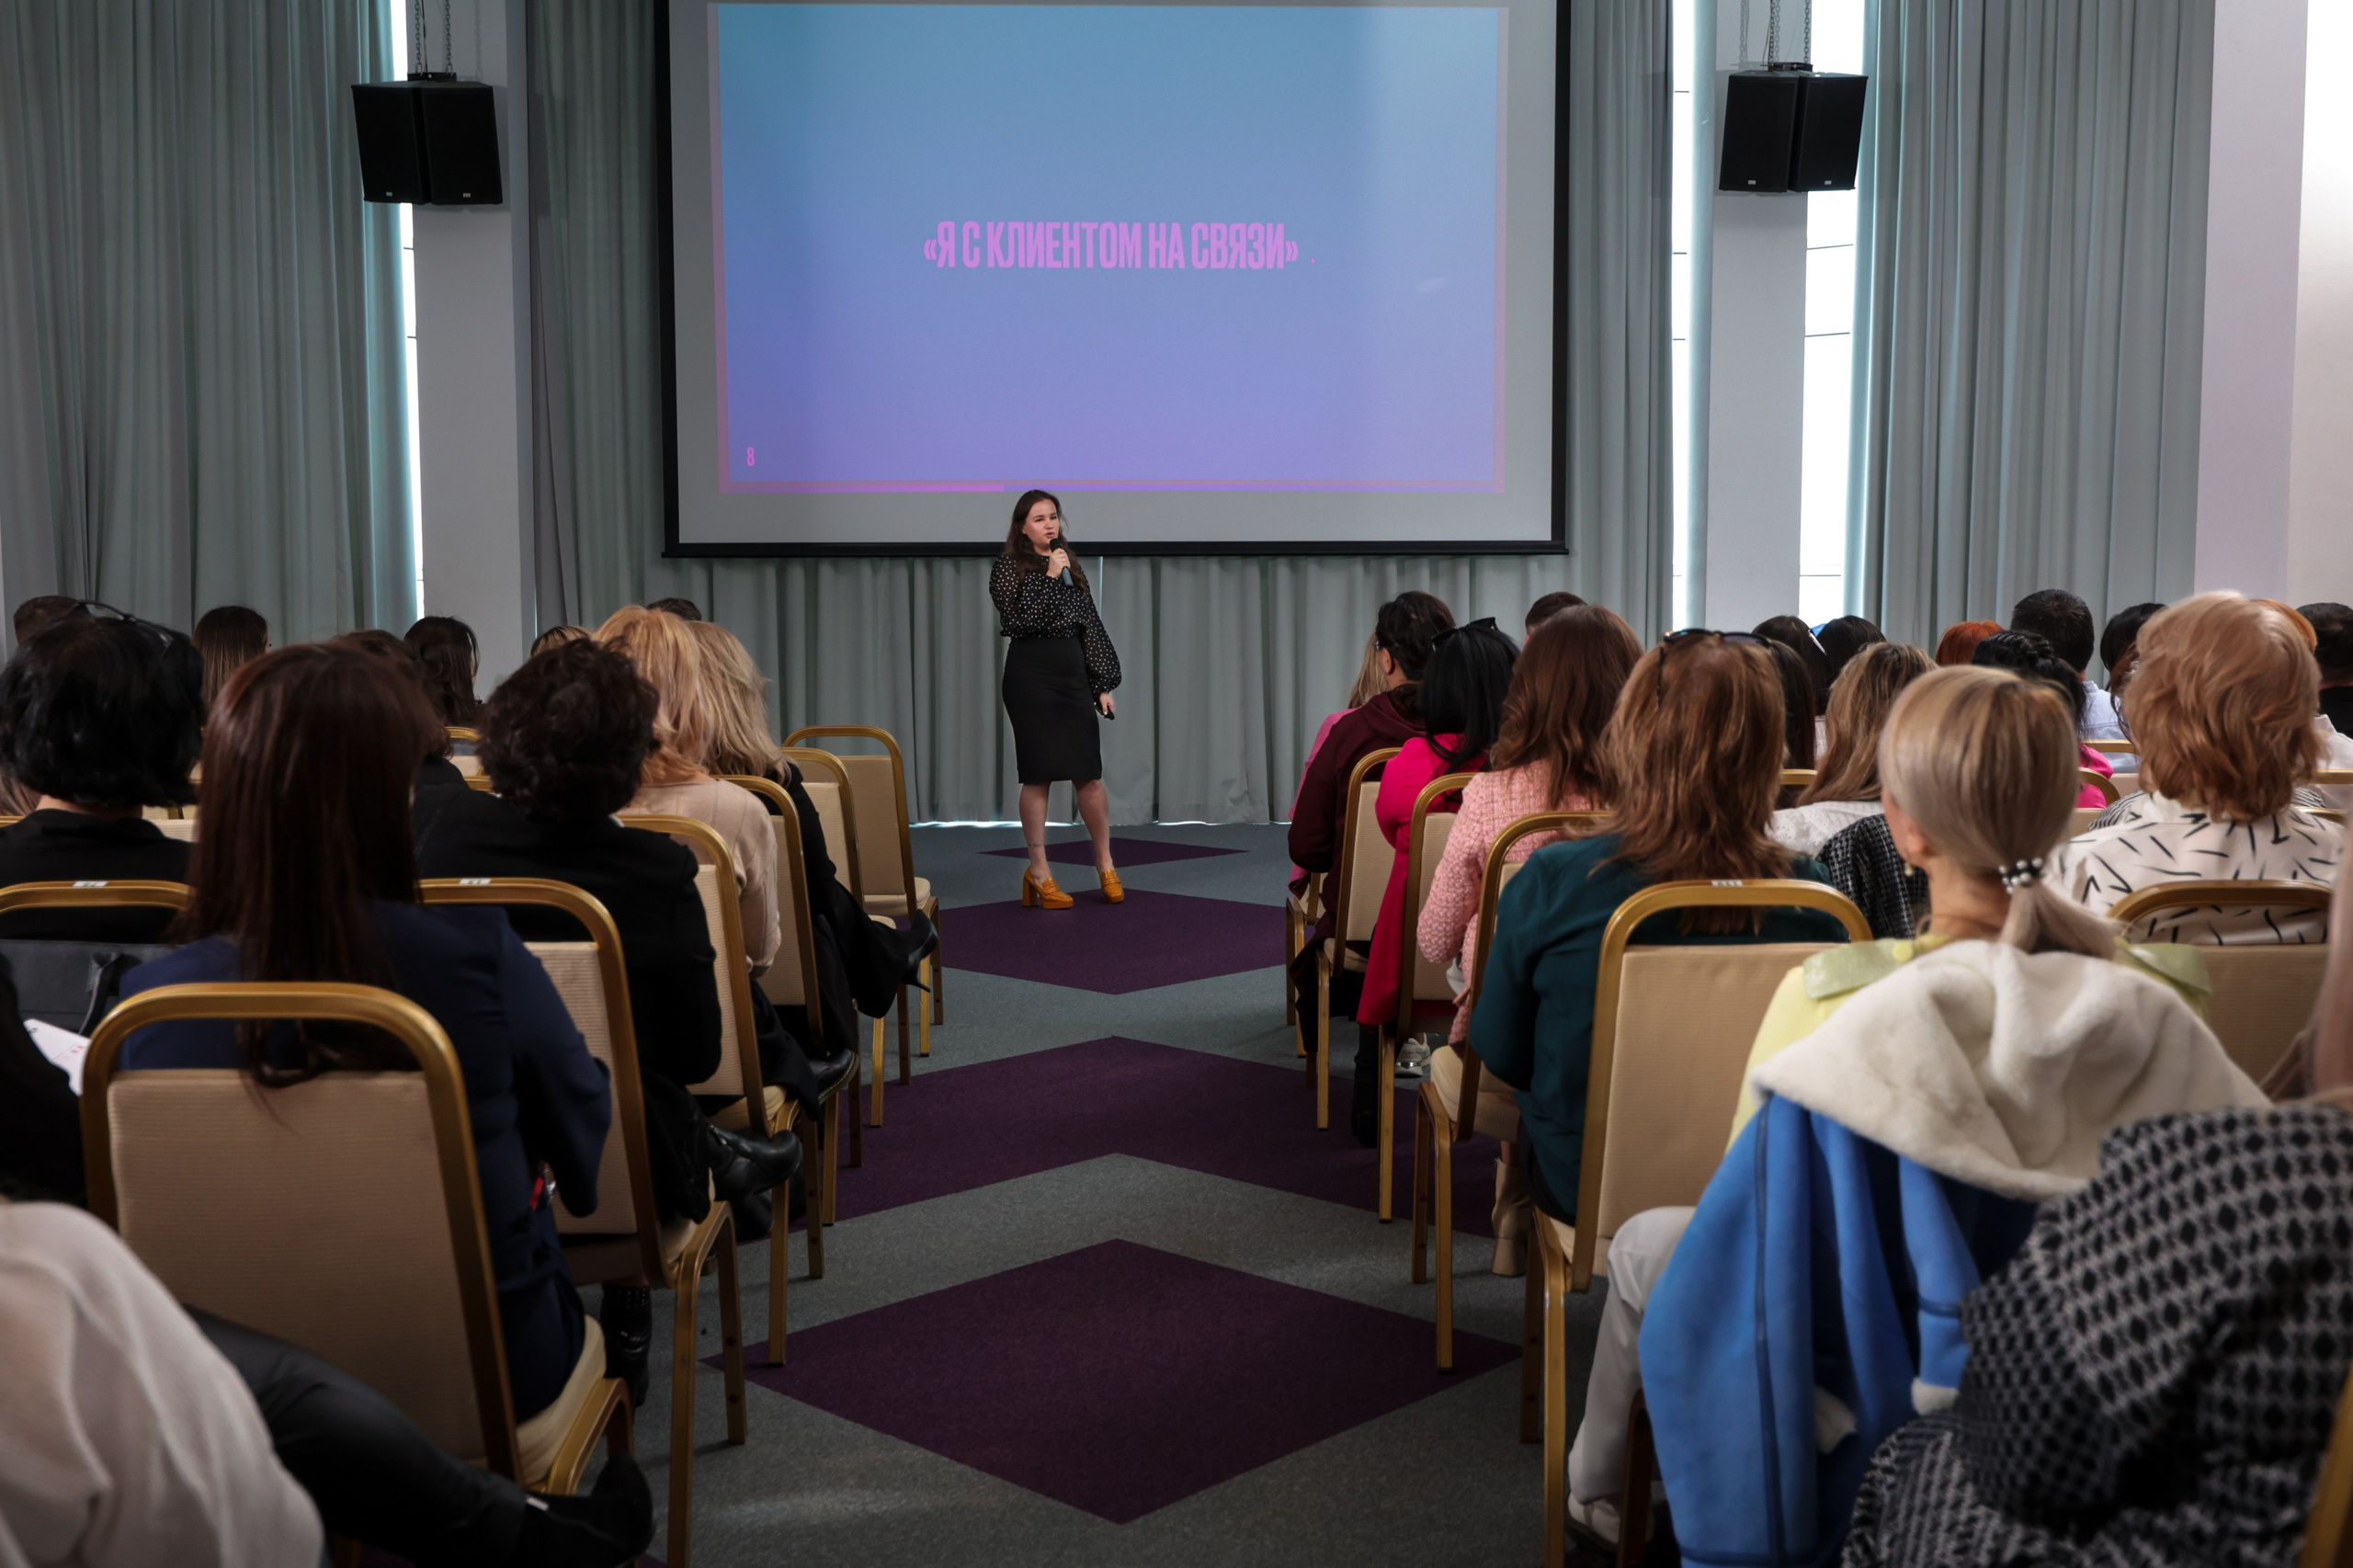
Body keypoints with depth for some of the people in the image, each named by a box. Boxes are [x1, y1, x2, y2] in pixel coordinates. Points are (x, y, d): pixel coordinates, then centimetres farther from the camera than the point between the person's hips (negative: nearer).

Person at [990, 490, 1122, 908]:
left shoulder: (1071, 566, 16)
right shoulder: (1008, 568, -1)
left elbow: (1090, 626, 16)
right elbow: (1020, 620, -14)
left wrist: (1104, 685, 12)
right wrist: (1048, 577, -15)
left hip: (1073, 674, 5)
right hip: (1031, 675, -5)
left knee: (1089, 775, 2)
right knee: (1038, 776, -2)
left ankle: (1105, 864, 17)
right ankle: (1039, 872, 7)